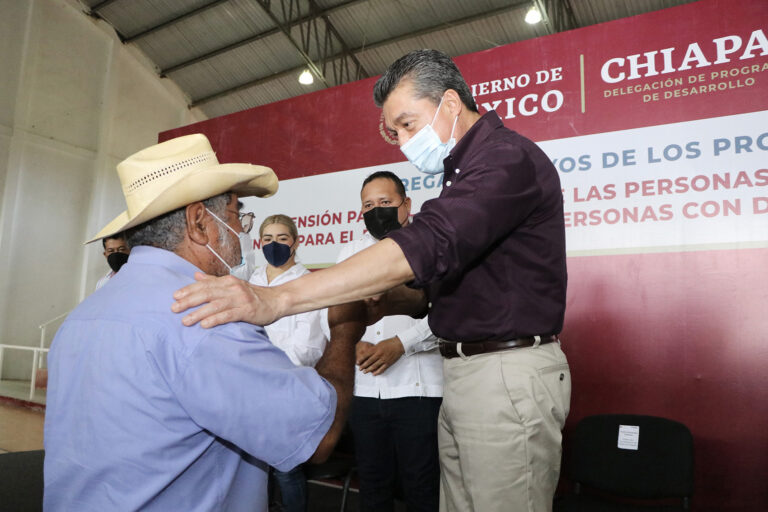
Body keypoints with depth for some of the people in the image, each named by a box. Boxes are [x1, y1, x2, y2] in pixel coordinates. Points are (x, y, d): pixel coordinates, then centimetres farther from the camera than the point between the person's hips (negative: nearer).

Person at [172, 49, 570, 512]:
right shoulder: (464, 170, 19)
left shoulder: (508, 157, -13)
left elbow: (428, 245, -29)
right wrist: (393, 300, 0)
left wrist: (278, 299, -34)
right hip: (464, 372, 9)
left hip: (508, 373, -9)